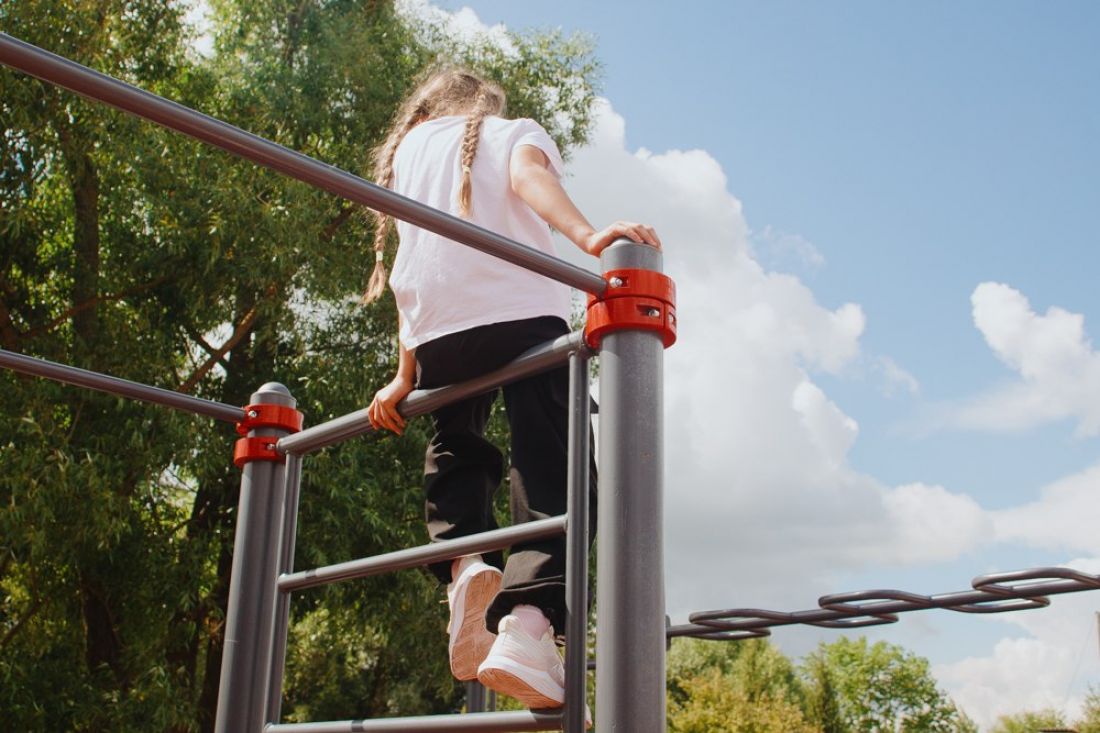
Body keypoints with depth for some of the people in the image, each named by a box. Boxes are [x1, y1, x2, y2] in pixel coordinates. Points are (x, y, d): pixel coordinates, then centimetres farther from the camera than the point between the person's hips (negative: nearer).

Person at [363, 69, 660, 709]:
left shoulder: (408, 147, 30)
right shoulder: (514, 131, 23)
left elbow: (408, 264, 19)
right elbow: (528, 176, -4)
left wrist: (406, 374, 16)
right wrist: (587, 234, -23)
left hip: (435, 329, 3)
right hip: (522, 313, -3)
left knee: (455, 452, 25)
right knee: (549, 474, -5)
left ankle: (467, 567, -2)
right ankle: (525, 629, -27)